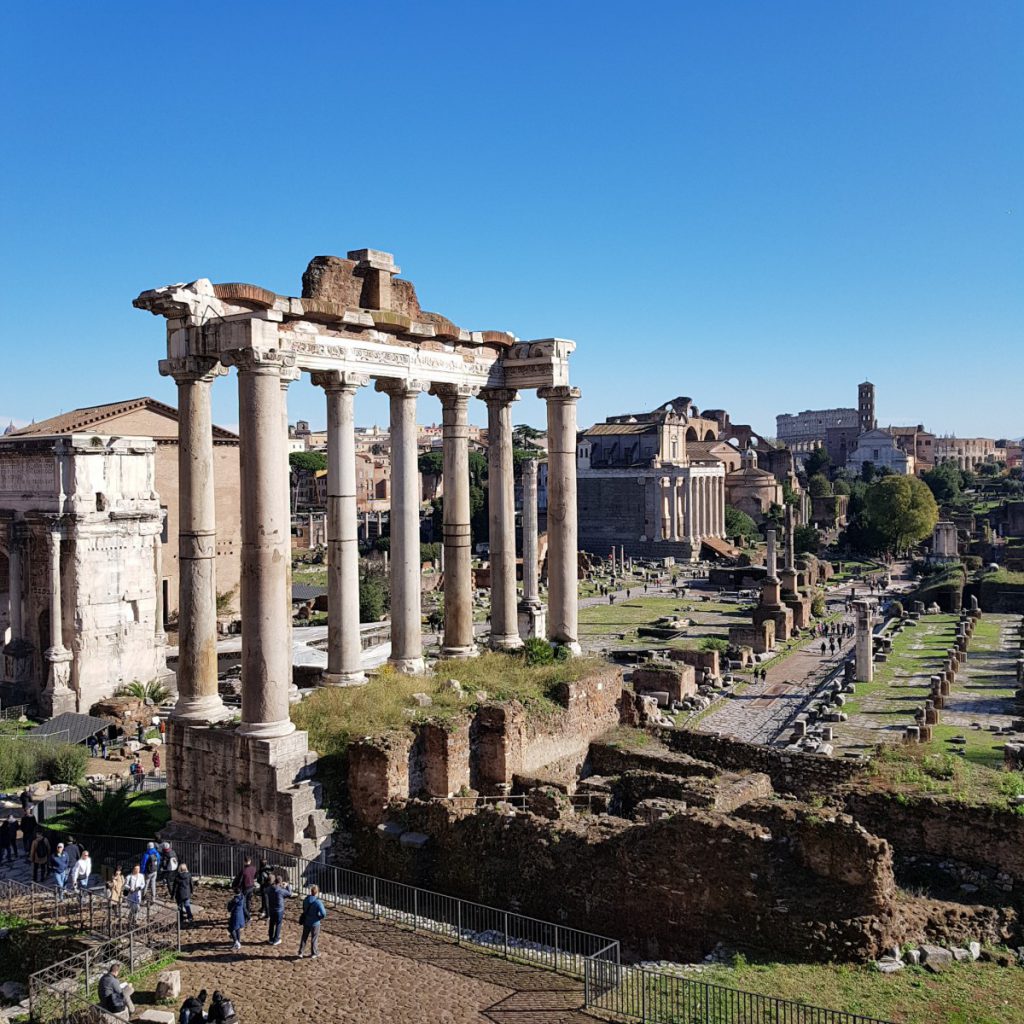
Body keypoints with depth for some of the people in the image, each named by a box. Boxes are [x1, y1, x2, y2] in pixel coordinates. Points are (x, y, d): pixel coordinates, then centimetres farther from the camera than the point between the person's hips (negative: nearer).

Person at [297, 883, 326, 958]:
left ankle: (300, 952, 25)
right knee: (314, 938, 13)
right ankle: (314, 953, 25)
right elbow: (323, 914, -26)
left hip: (306, 922, 5)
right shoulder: (318, 902, -24)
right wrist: (319, 917, -6)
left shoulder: (306, 900, -6)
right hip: (315, 923, -5)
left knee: (304, 937, 19)